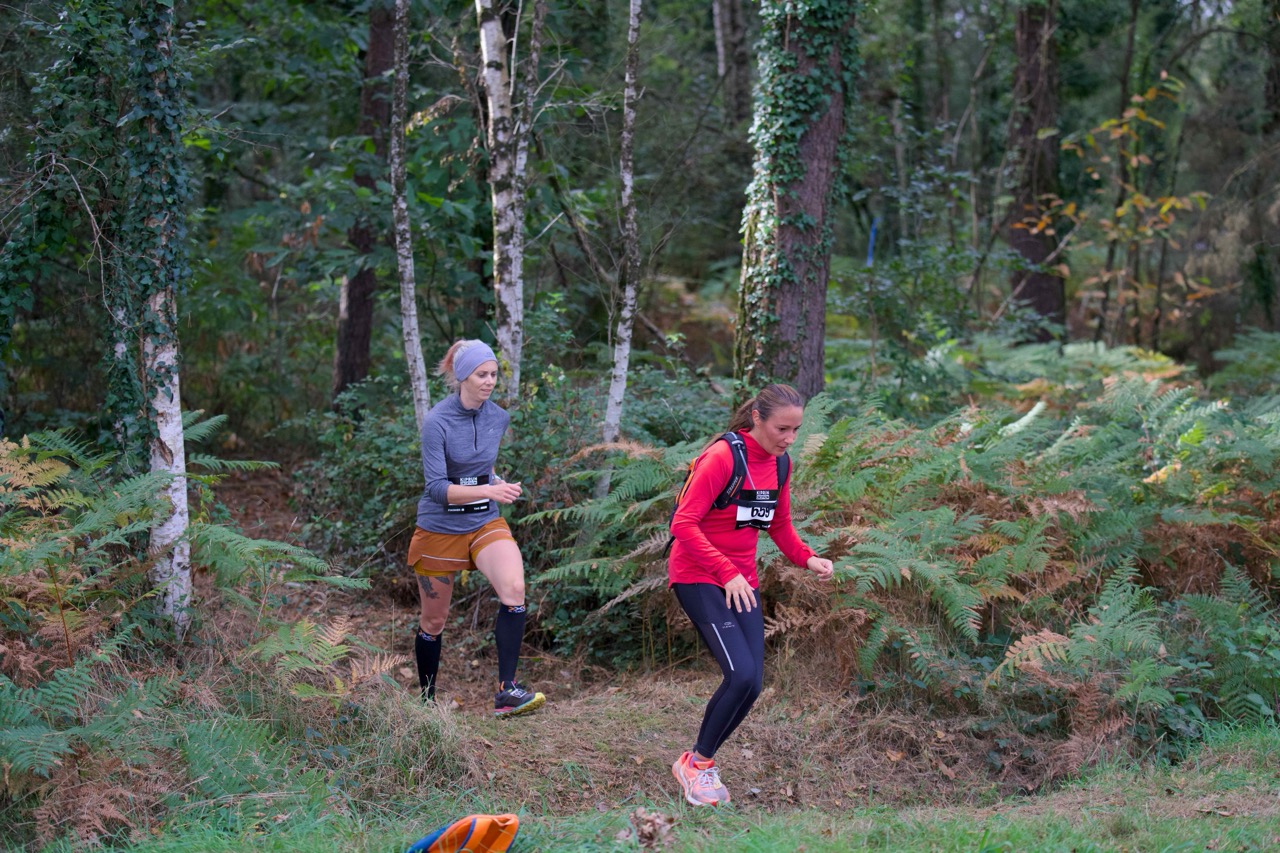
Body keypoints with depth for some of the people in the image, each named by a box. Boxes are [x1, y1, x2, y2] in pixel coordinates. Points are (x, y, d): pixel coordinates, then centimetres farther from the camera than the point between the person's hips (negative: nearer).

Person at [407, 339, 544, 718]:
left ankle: (506, 691, -23)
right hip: (439, 529, -3)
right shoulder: (437, 421, -17)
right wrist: (488, 491, -34)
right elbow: (437, 487, -24)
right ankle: (427, 700, 31)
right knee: (433, 622, 9)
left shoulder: (498, 417, 0)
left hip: (485, 523, 4)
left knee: (514, 589, -24)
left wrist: (497, 483, 4)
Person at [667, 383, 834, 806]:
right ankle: (697, 764, 0)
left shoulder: (780, 464, 5)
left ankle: (700, 761, 17)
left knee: (751, 684, -2)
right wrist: (726, 572, -26)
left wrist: (807, 558, -2)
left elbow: (780, 525, 17)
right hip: (697, 577, -7)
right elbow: (684, 524, -21)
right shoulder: (723, 457, -18)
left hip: (742, 582, 7)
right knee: (741, 674, -20)